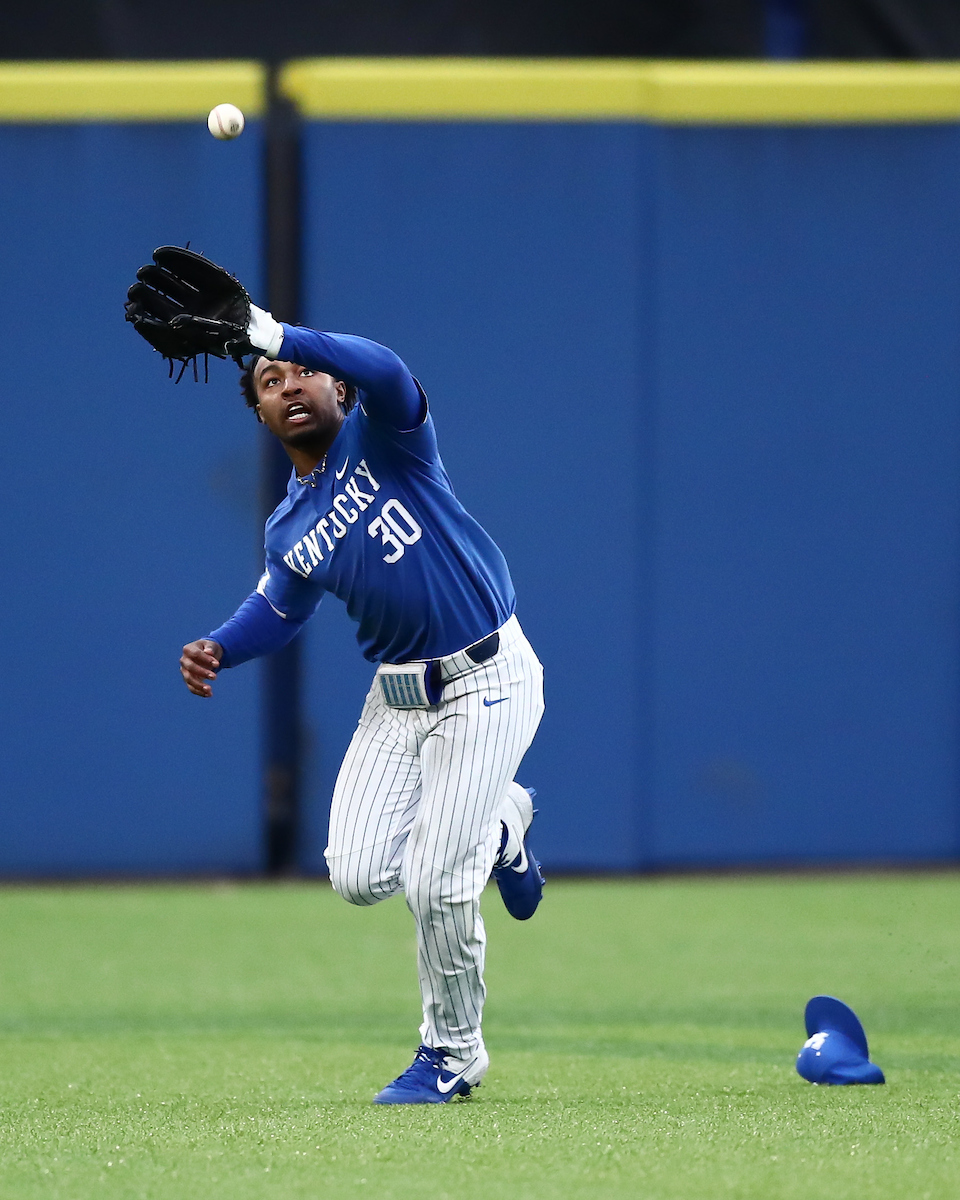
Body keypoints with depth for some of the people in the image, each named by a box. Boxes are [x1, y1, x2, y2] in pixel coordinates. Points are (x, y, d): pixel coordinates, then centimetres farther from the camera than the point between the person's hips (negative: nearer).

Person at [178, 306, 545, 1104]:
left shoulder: (382, 438, -9)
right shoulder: (289, 529, 8)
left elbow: (385, 374, -31)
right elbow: (281, 607, 21)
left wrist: (275, 335, -40)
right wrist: (216, 651, 1)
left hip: (486, 681, -7)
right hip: (398, 696, 7)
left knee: (436, 885, -12)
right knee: (360, 877, -2)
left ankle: (454, 1054, 12)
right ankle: (495, 831, 29)